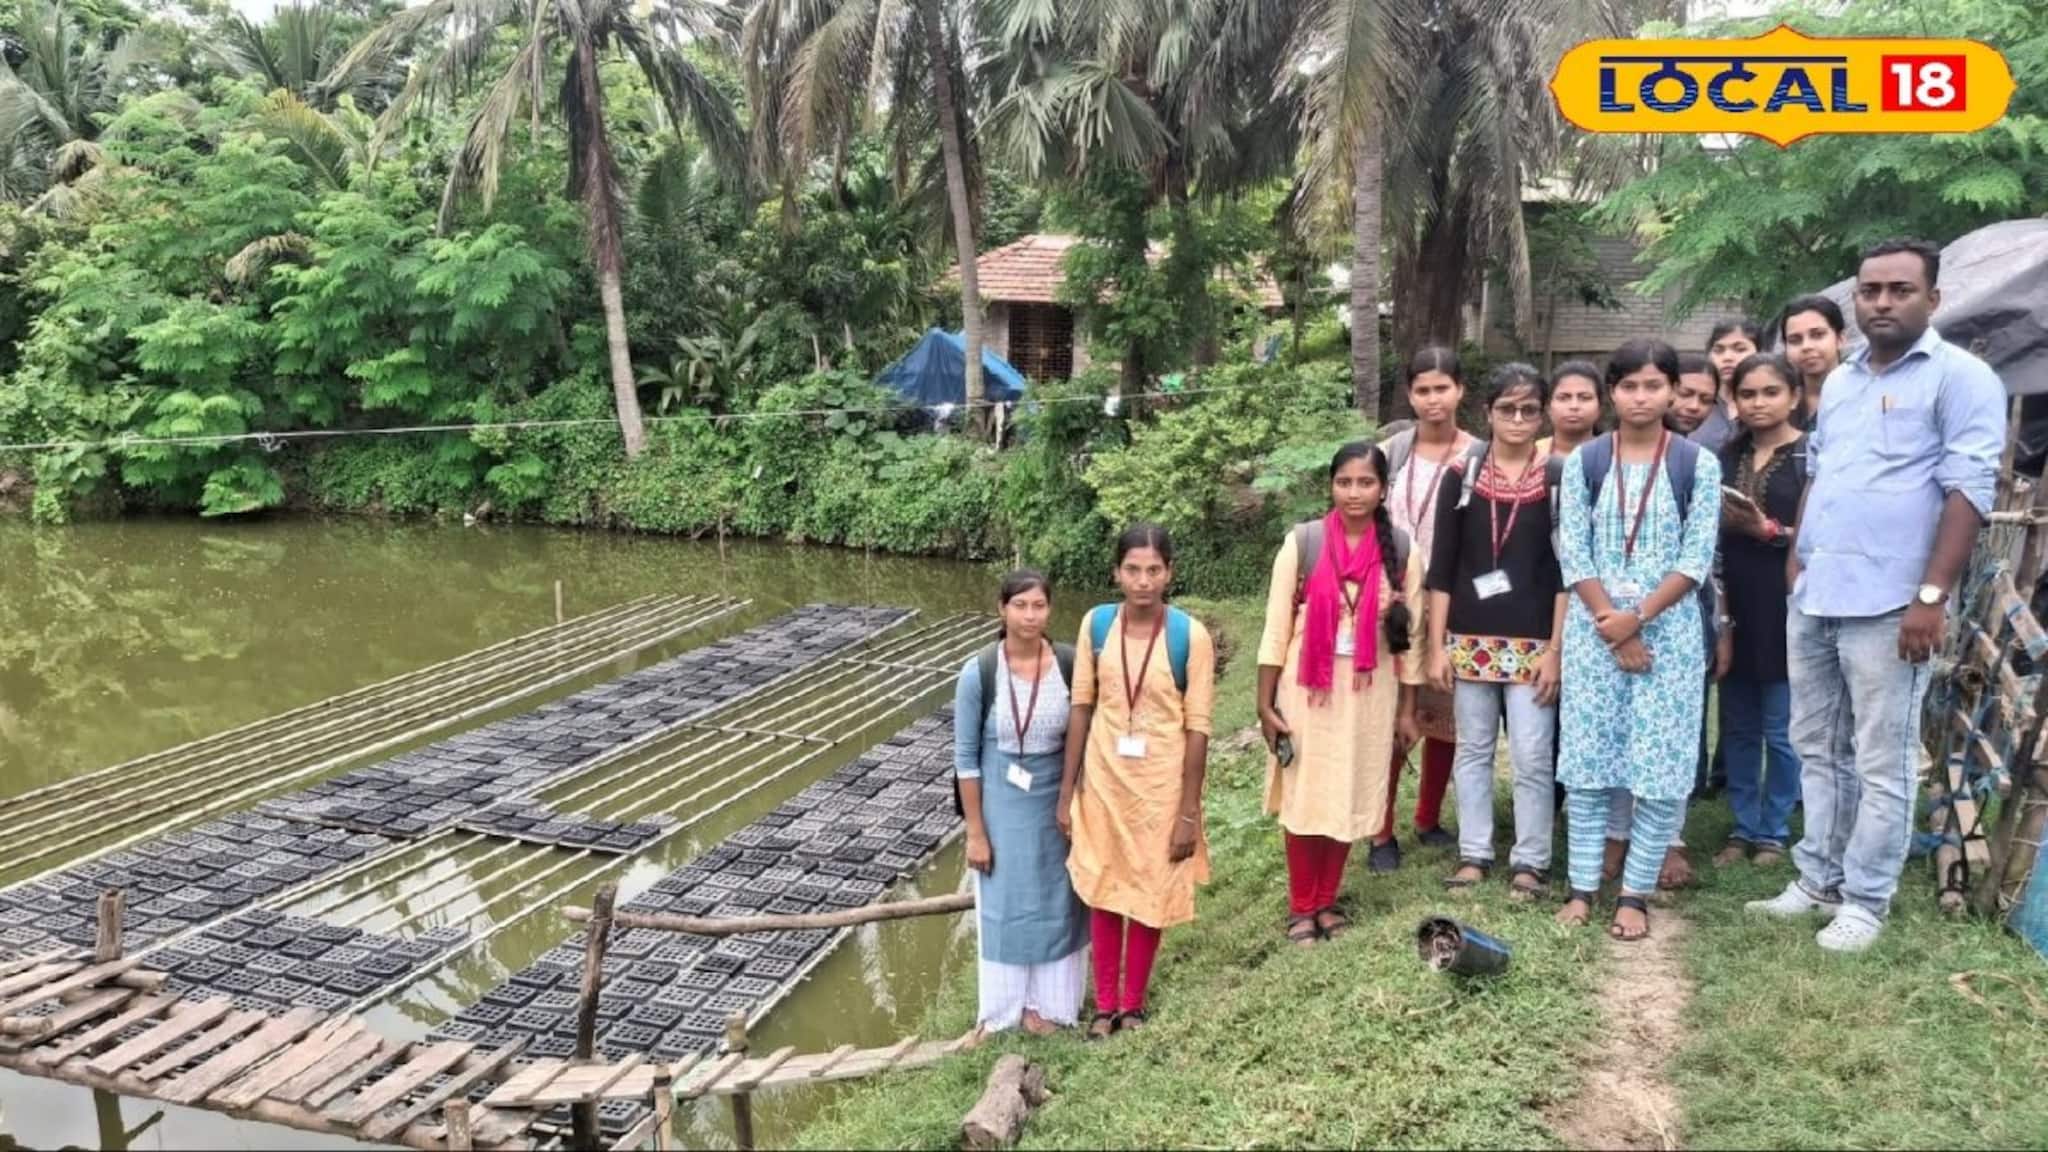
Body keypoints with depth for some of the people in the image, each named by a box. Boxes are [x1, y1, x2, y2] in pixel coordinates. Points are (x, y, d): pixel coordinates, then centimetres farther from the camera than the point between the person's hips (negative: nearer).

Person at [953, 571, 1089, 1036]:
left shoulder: (1070, 664, -12)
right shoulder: (979, 673, -18)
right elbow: (965, 756, -10)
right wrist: (975, 832, -9)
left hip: (1059, 800, 2)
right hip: (1004, 803, -2)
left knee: (1058, 900, 14)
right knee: (1007, 904, 12)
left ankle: (1048, 999, 34)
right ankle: (1010, 1002, 32)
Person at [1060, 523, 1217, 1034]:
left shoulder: (1190, 635, -15)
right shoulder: (1096, 624, -8)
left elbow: (1197, 727, -11)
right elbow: (1081, 708, -1)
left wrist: (1188, 812, -11)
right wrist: (1067, 791, 0)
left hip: (1160, 785, -2)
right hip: (1103, 781, 2)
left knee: (1149, 893, 12)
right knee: (1103, 890, 13)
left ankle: (1132, 1004, 32)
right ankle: (1104, 1003, 31)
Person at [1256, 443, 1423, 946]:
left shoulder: (1401, 550, -2)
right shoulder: (1302, 541, -7)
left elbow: (1409, 635, 4)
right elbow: (1277, 627, -4)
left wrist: (1407, 709, 5)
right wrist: (1266, 702, -6)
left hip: (1369, 695, 2)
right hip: (1308, 691, -1)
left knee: (1348, 800, 11)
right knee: (1304, 799, 6)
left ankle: (1327, 902, 28)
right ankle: (1300, 907, 21)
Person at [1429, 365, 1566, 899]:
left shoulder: (1560, 478, -1)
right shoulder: (1461, 477, 3)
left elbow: (1567, 570, -2)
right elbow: (1441, 567, 3)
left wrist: (1556, 649, -7)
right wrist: (1437, 645, -1)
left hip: (1532, 641, -2)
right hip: (1470, 639, 2)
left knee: (1532, 756, 0)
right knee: (1473, 749, 11)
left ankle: (1530, 861, 15)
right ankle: (1474, 853, 23)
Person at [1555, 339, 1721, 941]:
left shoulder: (1698, 464, 1)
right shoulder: (1584, 461, 3)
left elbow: (1696, 558, -5)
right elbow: (1572, 553, -1)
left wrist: (1638, 617, -14)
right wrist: (1611, 623, -11)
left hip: (1668, 629, -1)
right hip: (1593, 628, 1)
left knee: (1661, 767, 0)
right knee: (1587, 761, 4)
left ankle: (1635, 893, 11)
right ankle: (1583, 887, 14)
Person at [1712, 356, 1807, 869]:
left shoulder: (1812, 457, -4)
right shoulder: (1727, 457, 10)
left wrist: (1769, 530, -19)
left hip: (1784, 609, -4)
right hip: (1734, 608, 4)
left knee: (1780, 730, 3)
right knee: (1737, 727, 10)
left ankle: (1773, 832, 16)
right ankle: (1743, 828, 21)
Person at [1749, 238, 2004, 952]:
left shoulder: (1960, 377, -5)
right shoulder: (1840, 381, 16)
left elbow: (1969, 491, -12)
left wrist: (1932, 597, -18)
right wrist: (1795, 560, 12)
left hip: (1887, 605, -7)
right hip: (1813, 600, 7)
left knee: (1881, 764, 1)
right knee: (1817, 750, 14)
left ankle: (1864, 902, 12)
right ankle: (1818, 880, 26)